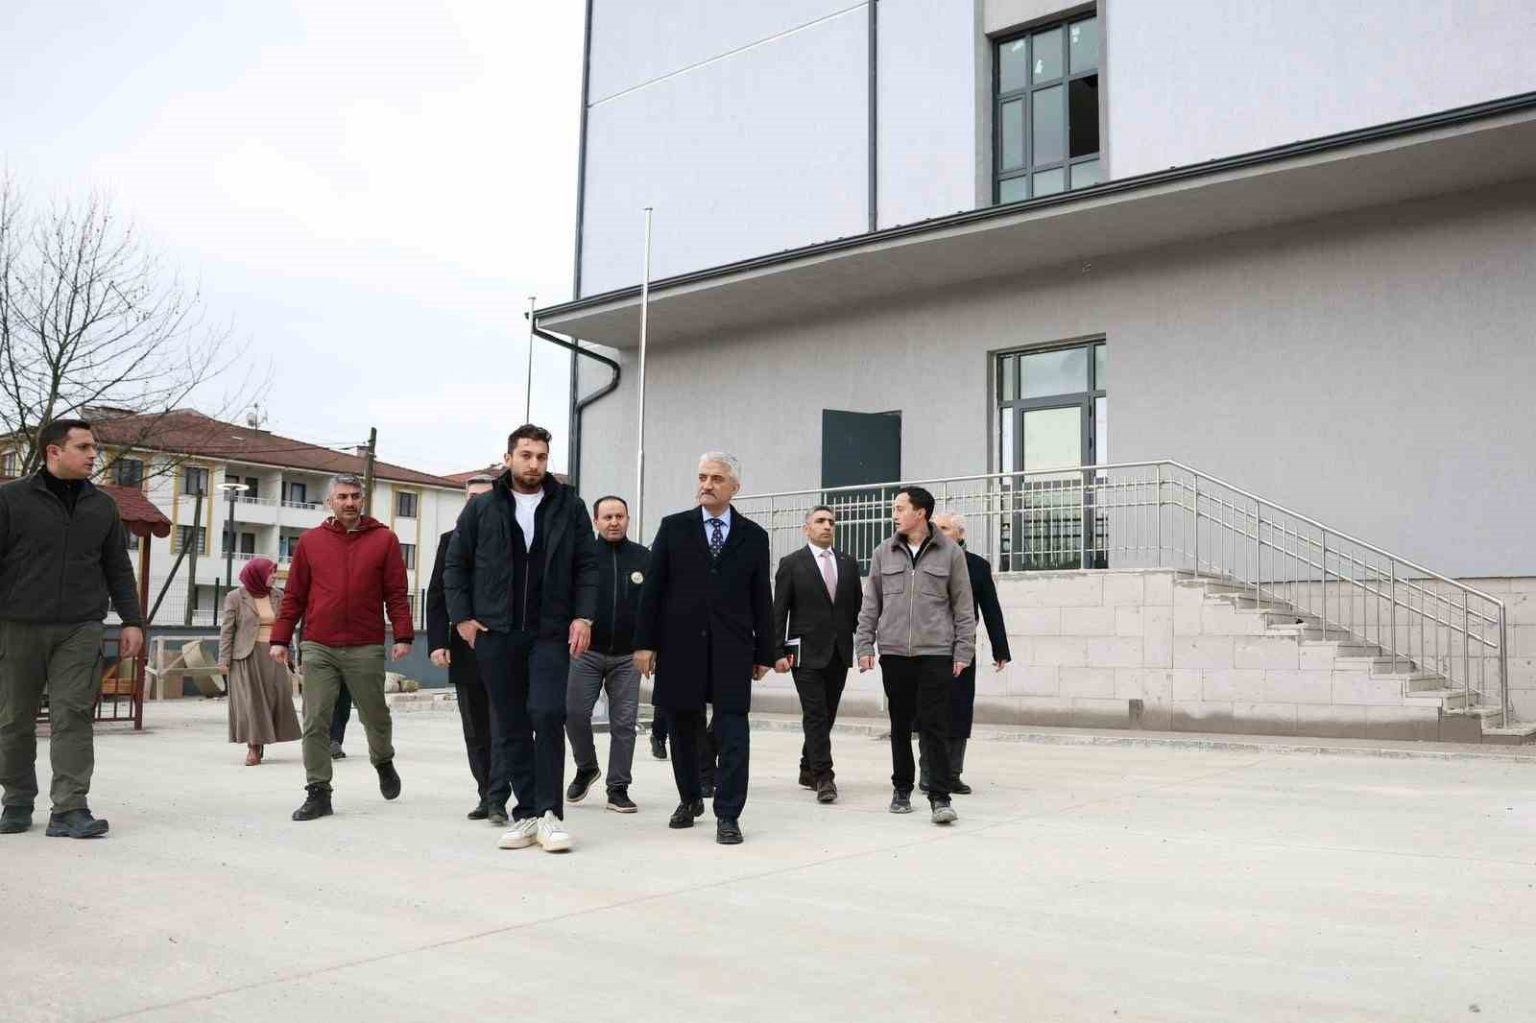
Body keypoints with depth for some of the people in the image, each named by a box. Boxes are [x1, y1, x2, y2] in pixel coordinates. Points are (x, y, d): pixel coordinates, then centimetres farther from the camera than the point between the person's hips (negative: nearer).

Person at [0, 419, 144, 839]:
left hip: (80, 630, 1)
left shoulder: (102, 506, 11)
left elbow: (118, 569, 15)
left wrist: (131, 620, 8)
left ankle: (70, 809, -6)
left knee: (73, 717, -6)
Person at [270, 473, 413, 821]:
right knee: (315, 723, 0)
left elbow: (397, 593, 1)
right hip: (317, 649, 1)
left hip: (366, 649, -1)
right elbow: (294, 595, 10)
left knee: (375, 716, 9)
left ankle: (383, 762, 38)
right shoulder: (310, 541, 8)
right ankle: (318, 792, 10)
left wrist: (403, 636, -6)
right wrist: (280, 639, 6)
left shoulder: (384, 539, 4)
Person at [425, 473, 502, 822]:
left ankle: (497, 800, -2)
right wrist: (437, 642, -3)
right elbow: (436, 595, 7)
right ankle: (487, 796, 21)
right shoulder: (451, 541, 10)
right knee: (476, 733, 11)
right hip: (465, 651, 4)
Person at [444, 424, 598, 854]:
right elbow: (455, 566, 9)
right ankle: (527, 813, 15)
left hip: (551, 632, -2)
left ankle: (548, 812, -3)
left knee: (547, 715, -13)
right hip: (495, 633, 2)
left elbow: (586, 566, 4)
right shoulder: (481, 509, 6)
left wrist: (583, 616, -6)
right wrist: (462, 617, 1)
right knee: (510, 725, 6)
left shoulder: (569, 507, 4)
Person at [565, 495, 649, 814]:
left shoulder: (643, 558, 4)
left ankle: (618, 788, 13)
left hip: (627, 656, 1)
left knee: (624, 723, 2)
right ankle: (586, 768, 21)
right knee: (574, 712, -6)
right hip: (587, 652, -1)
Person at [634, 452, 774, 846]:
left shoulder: (753, 536, 6)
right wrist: (644, 642, -3)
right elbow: (652, 588, 3)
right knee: (682, 728, 11)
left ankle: (728, 815, 3)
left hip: (732, 649, -1)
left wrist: (764, 653, 4)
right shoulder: (673, 527, 5)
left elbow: (762, 598, 6)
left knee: (732, 731, -5)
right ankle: (690, 798, 31)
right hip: (680, 646, 1)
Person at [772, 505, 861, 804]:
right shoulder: (791, 564, 0)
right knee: (815, 715, -8)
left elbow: (857, 607, 14)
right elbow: (778, 611, -3)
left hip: (839, 652, 5)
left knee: (827, 715, 11)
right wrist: (777, 652, -9)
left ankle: (808, 768, 26)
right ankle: (823, 777, -8)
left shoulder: (848, 564, 12)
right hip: (807, 652, -4)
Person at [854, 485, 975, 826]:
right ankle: (902, 789, 22)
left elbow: (964, 606, 4)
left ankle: (939, 796, -1)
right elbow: (870, 604, 11)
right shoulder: (884, 553, 8)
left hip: (935, 652, -2)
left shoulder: (950, 552, 2)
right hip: (893, 652, 3)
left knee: (934, 725, -5)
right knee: (900, 724, 9)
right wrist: (864, 645, 4)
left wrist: (963, 651, -1)